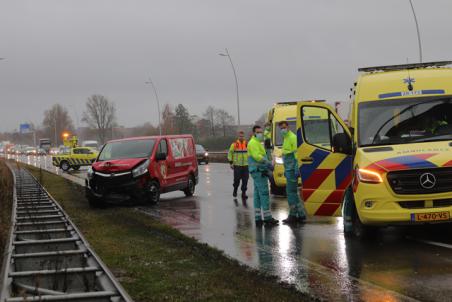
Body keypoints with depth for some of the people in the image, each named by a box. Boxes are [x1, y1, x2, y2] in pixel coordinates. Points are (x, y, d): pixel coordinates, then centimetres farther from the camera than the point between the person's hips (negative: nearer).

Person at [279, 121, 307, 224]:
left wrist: (296, 169, -24)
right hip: (289, 169, 10)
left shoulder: (293, 137, -11)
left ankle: (293, 215, -5)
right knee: (293, 192, 12)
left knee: (291, 191, -9)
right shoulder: (285, 138, 19)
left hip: (292, 169, -10)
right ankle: (301, 214, 17)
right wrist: (285, 170, 23)